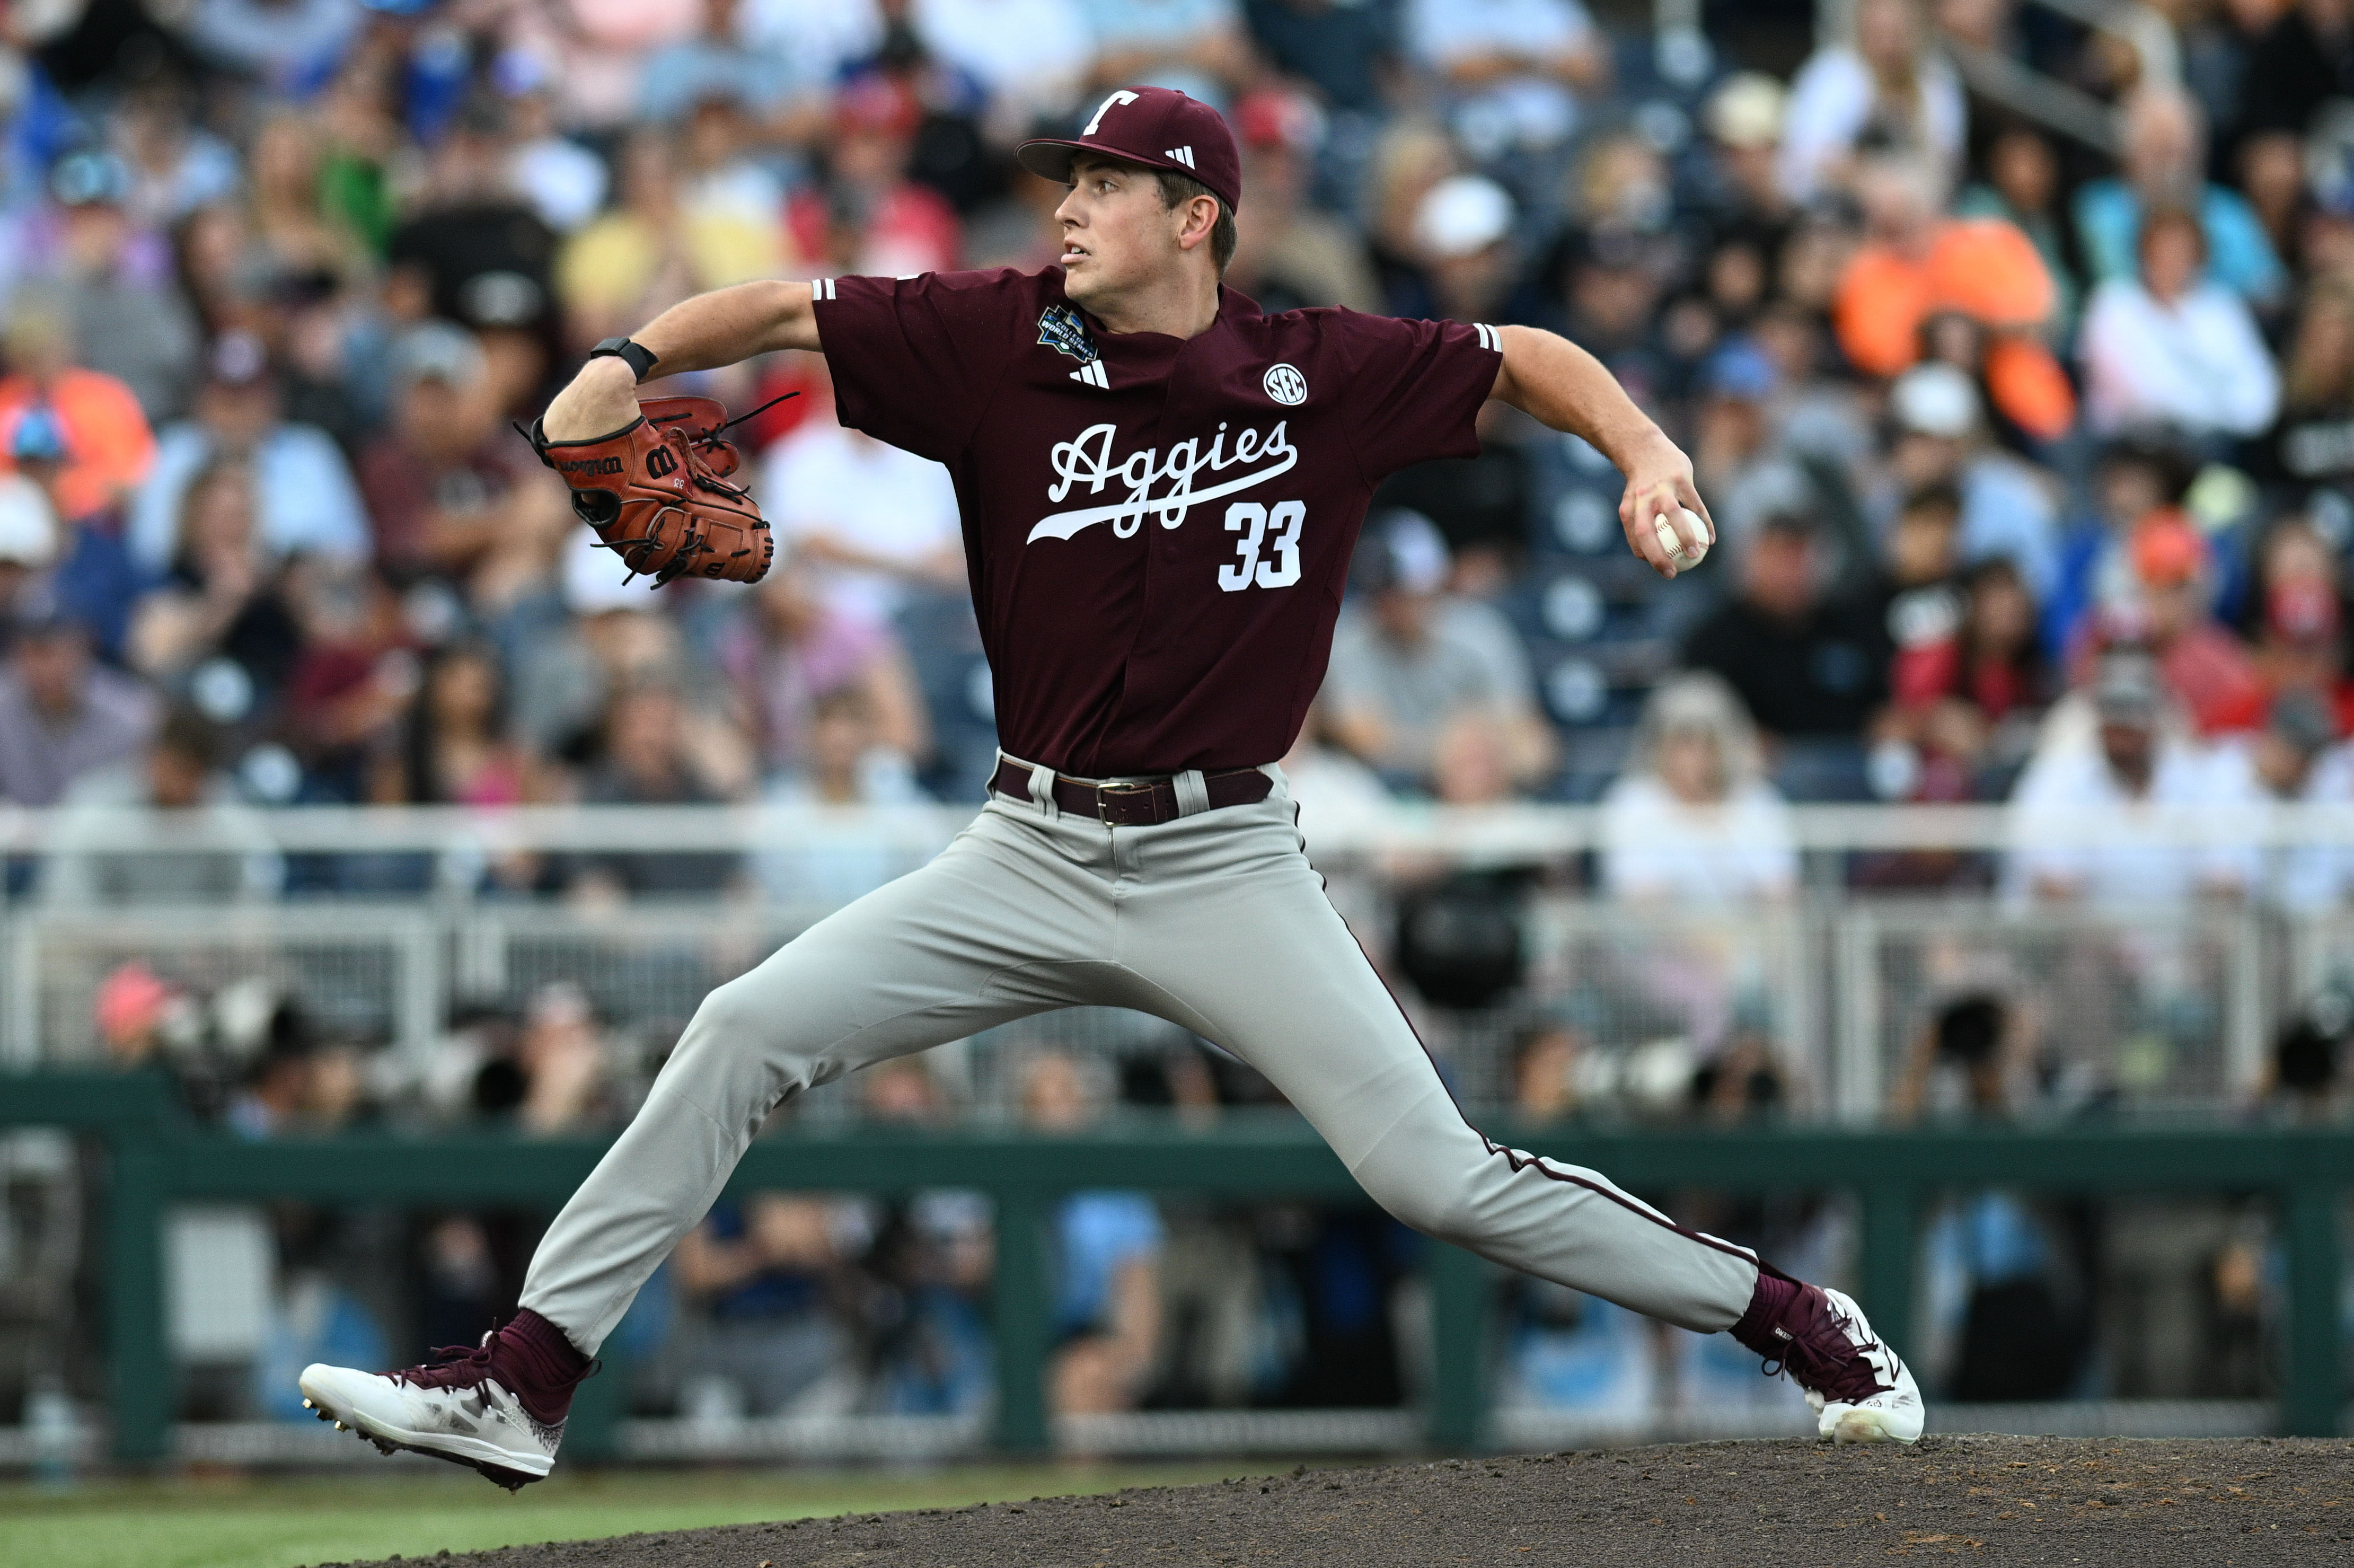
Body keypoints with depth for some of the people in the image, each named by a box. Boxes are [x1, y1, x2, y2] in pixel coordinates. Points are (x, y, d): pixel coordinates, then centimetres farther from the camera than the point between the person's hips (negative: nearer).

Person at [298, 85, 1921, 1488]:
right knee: (746, 1033, -10)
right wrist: (627, 364, -16)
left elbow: (1528, 359, 9)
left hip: (1223, 866, -3)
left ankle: (1793, 1316, 6)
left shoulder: (1323, 372, -4)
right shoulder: (1007, 337, -2)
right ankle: (524, 1384, -6)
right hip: (1027, 853, 3)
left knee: (1436, 1174, -10)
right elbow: (785, 310, 2)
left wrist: (1646, 454, -9)